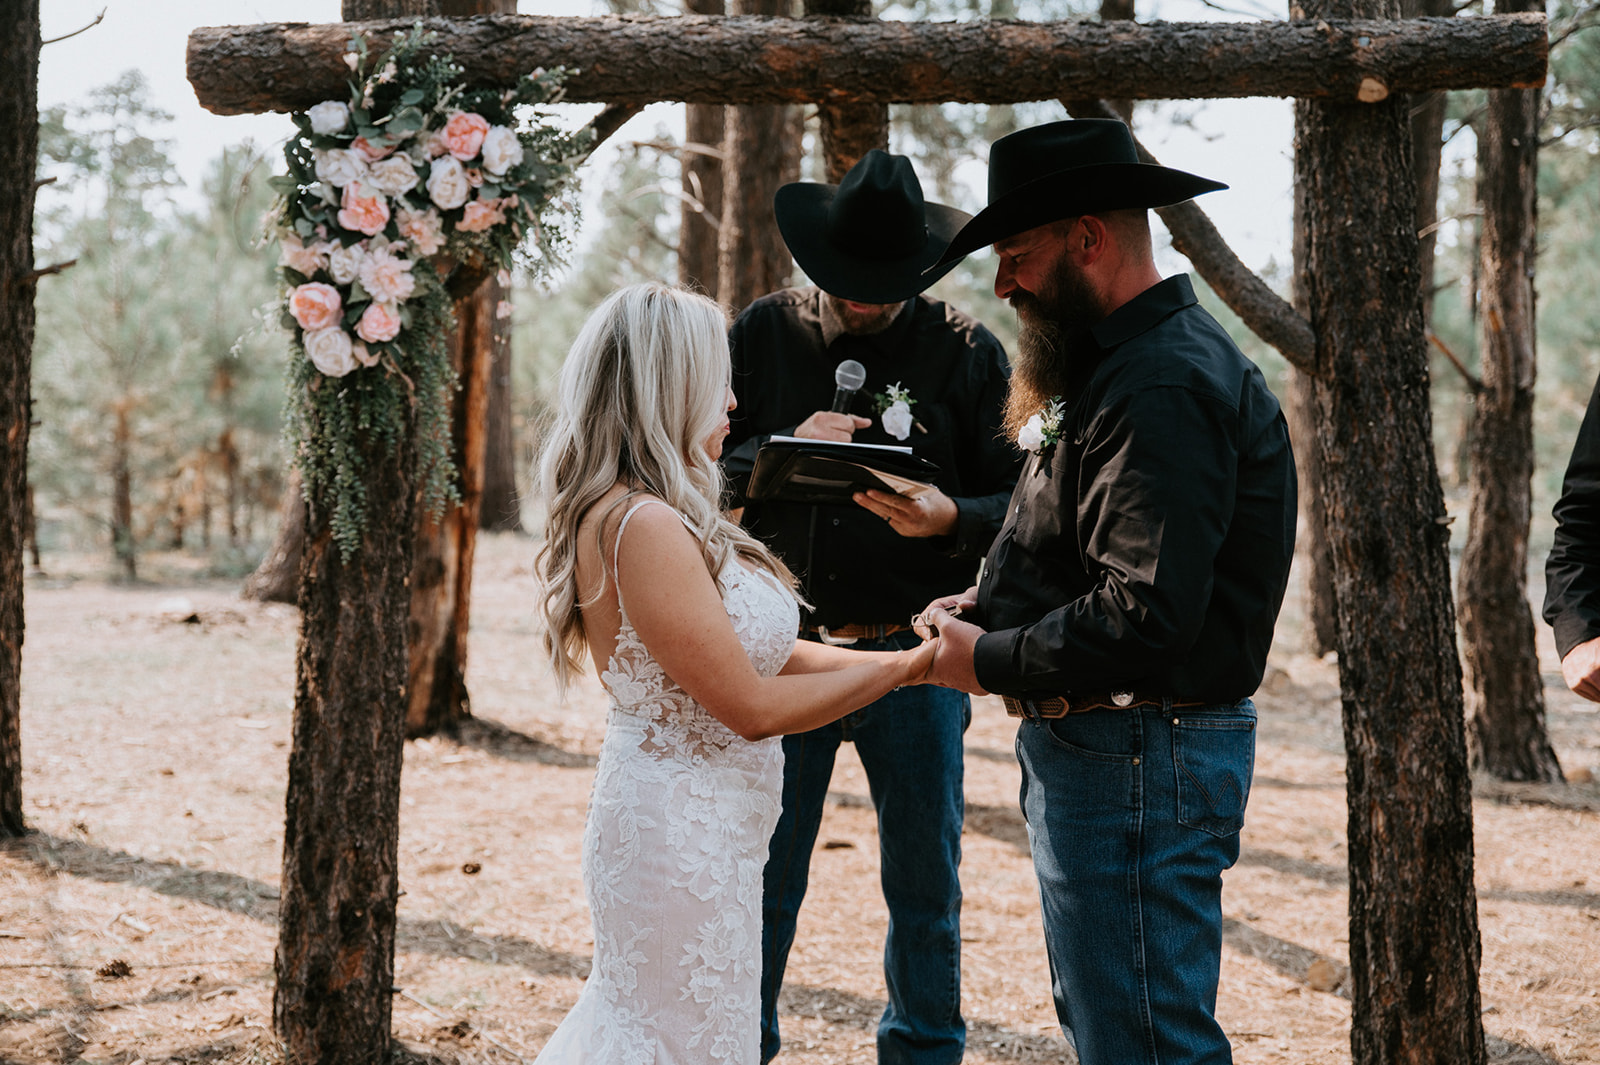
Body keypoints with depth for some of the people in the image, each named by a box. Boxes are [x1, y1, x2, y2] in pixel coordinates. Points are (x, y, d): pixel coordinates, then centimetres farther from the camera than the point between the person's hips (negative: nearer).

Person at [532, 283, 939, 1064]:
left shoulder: (670, 521, 9)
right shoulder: (643, 525, -22)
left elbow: (769, 653, 9)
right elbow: (753, 706, -20)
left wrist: (914, 657, 4)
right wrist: (908, 667, -13)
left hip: (691, 829, 10)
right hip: (680, 834, -10)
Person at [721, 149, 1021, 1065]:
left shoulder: (968, 352, 1)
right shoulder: (765, 332, 5)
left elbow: (1018, 505, -2)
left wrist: (948, 519, -23)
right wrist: (787, 448, -15)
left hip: (912, 651, 0)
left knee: (926, 886, 10)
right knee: (762, 877, 8)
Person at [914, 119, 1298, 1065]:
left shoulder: (1166, 390, -20)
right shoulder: (1121, 364, 16)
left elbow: (1147, 617, -28)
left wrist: (991, 663, -15)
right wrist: (991, 608, 8)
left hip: (1139, 763, -11)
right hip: (1091, 747, 11)